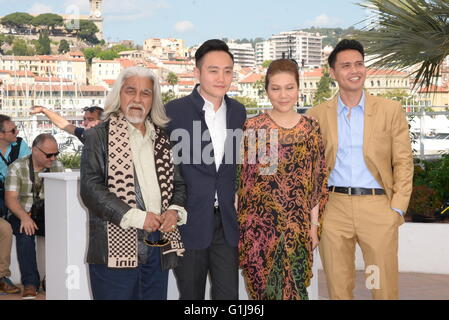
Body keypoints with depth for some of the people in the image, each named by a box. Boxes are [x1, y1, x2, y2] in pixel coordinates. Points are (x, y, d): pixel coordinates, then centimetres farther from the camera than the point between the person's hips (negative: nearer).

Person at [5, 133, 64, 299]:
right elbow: (10, 198, -13)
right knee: (25, 234, -33)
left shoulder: (57, 166, 5)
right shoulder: (17, 167, -4)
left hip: (48, 215, 2)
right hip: (22, 216, -2)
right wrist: (24, 217, -31)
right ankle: (30, 283, -28)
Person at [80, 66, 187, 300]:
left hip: (159, 247, 5)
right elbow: (90, 188, -9)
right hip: (115, 246, -5)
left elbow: (178, 184, 20)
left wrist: (175, 210, -3)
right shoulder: (99, 136, 0)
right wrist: (136, 217, -17)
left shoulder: (162, 140, 16)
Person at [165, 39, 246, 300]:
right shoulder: (175, 111, -8)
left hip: (227, 223, 4)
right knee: (191, 296, 8)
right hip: (190, 221, -4)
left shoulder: (238, 111, 7)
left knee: (229, 295, 6)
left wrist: (237, 200, 12)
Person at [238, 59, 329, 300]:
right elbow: (246, 178, 0)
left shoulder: (311, 128, 4)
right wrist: (243, 226, -3)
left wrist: (314, 225, 4)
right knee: (264, 287, 7)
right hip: (259, 224, -1)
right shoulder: (253, 127, -1)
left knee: (294, 288, 5)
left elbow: (318, 181, 6)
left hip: (297, 226, 1)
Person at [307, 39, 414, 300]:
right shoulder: (317, 115, 6)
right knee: (338, 288, 9)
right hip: (334, 208, 1)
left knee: (385, 288, 3)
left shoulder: (391, 110, 4)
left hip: (378, 208, -1)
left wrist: (397, 208, -5)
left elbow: (403, 161, 3)